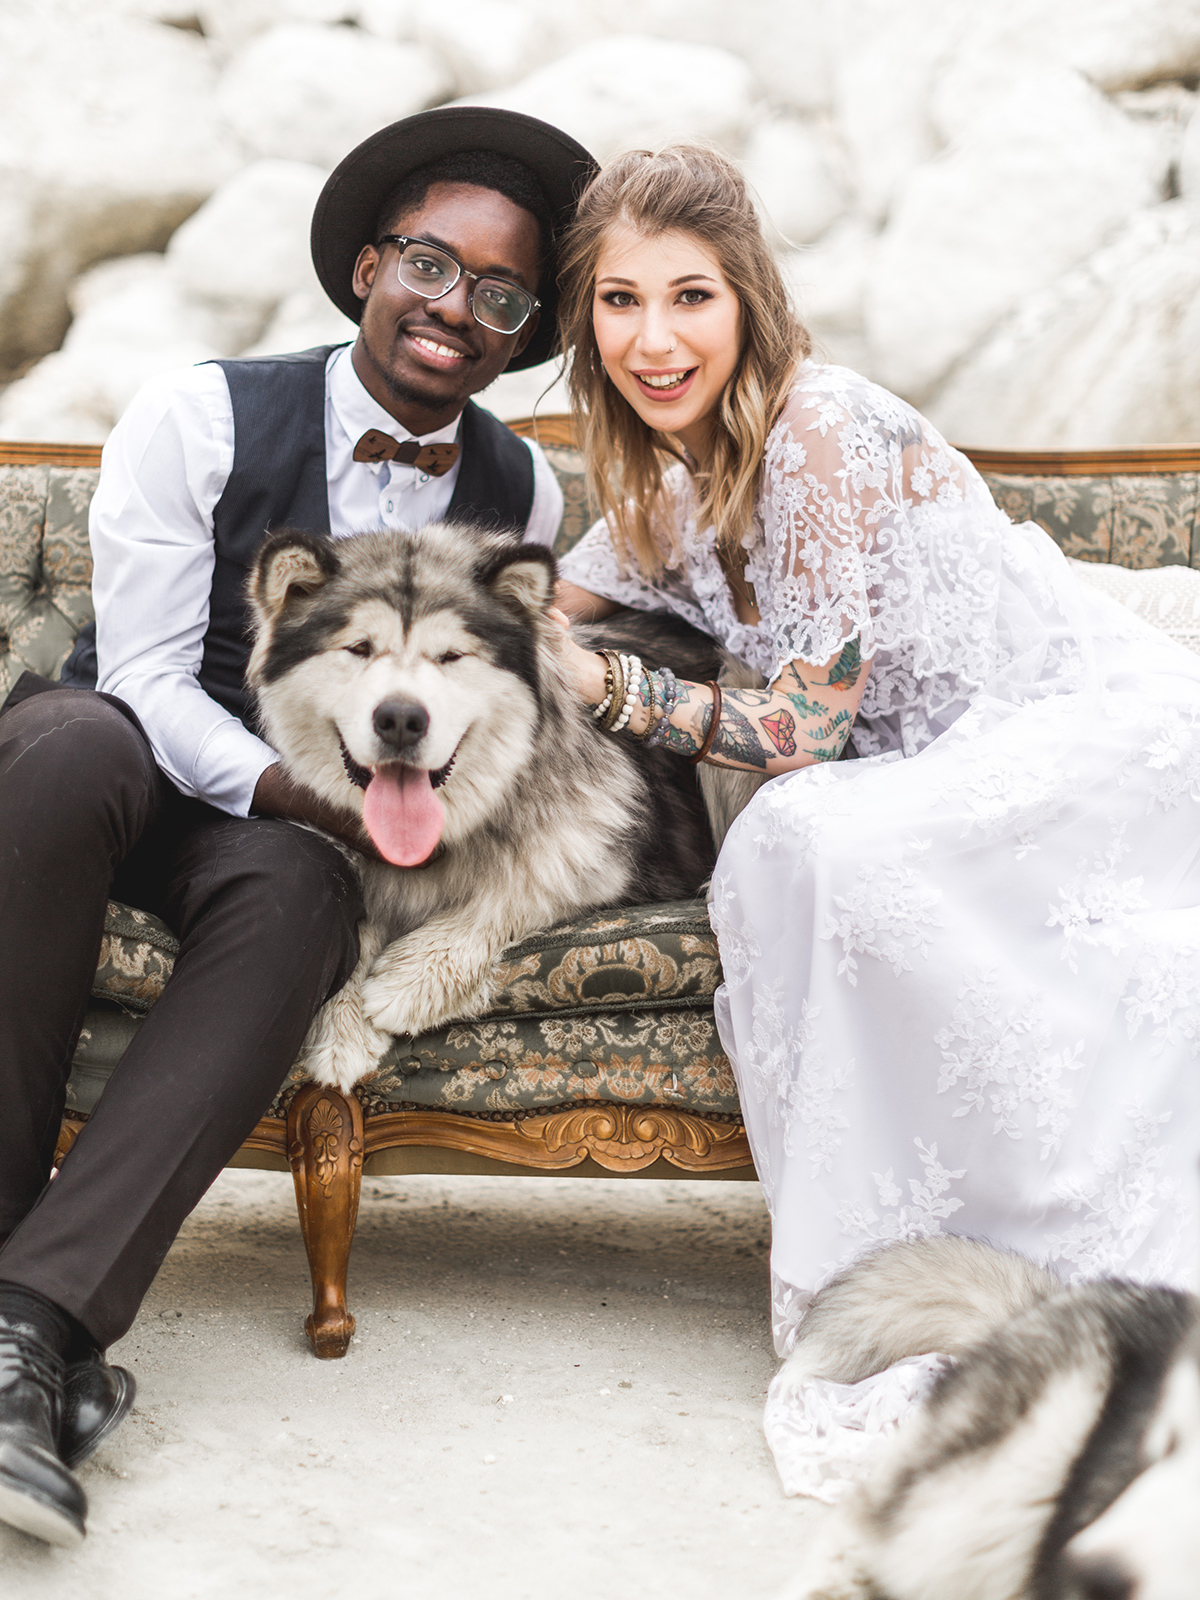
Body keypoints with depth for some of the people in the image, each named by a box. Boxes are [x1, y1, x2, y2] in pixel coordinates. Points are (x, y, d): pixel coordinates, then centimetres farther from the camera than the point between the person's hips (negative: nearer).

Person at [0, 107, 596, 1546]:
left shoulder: (524, 495, 3)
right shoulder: (198, 418, -11)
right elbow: (150, 676, -14)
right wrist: (314, 791, -28)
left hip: (290, 828, 2)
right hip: (135, 754, -2)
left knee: (300, 892, -36)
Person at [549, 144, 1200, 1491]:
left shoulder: (821, 434, -21)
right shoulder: (659, 469, 5)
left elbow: (801, 726, -19)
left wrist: (606, 687, -16)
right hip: (947, 775, 8)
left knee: (826, 841, -33)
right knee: (782, 848, -24)